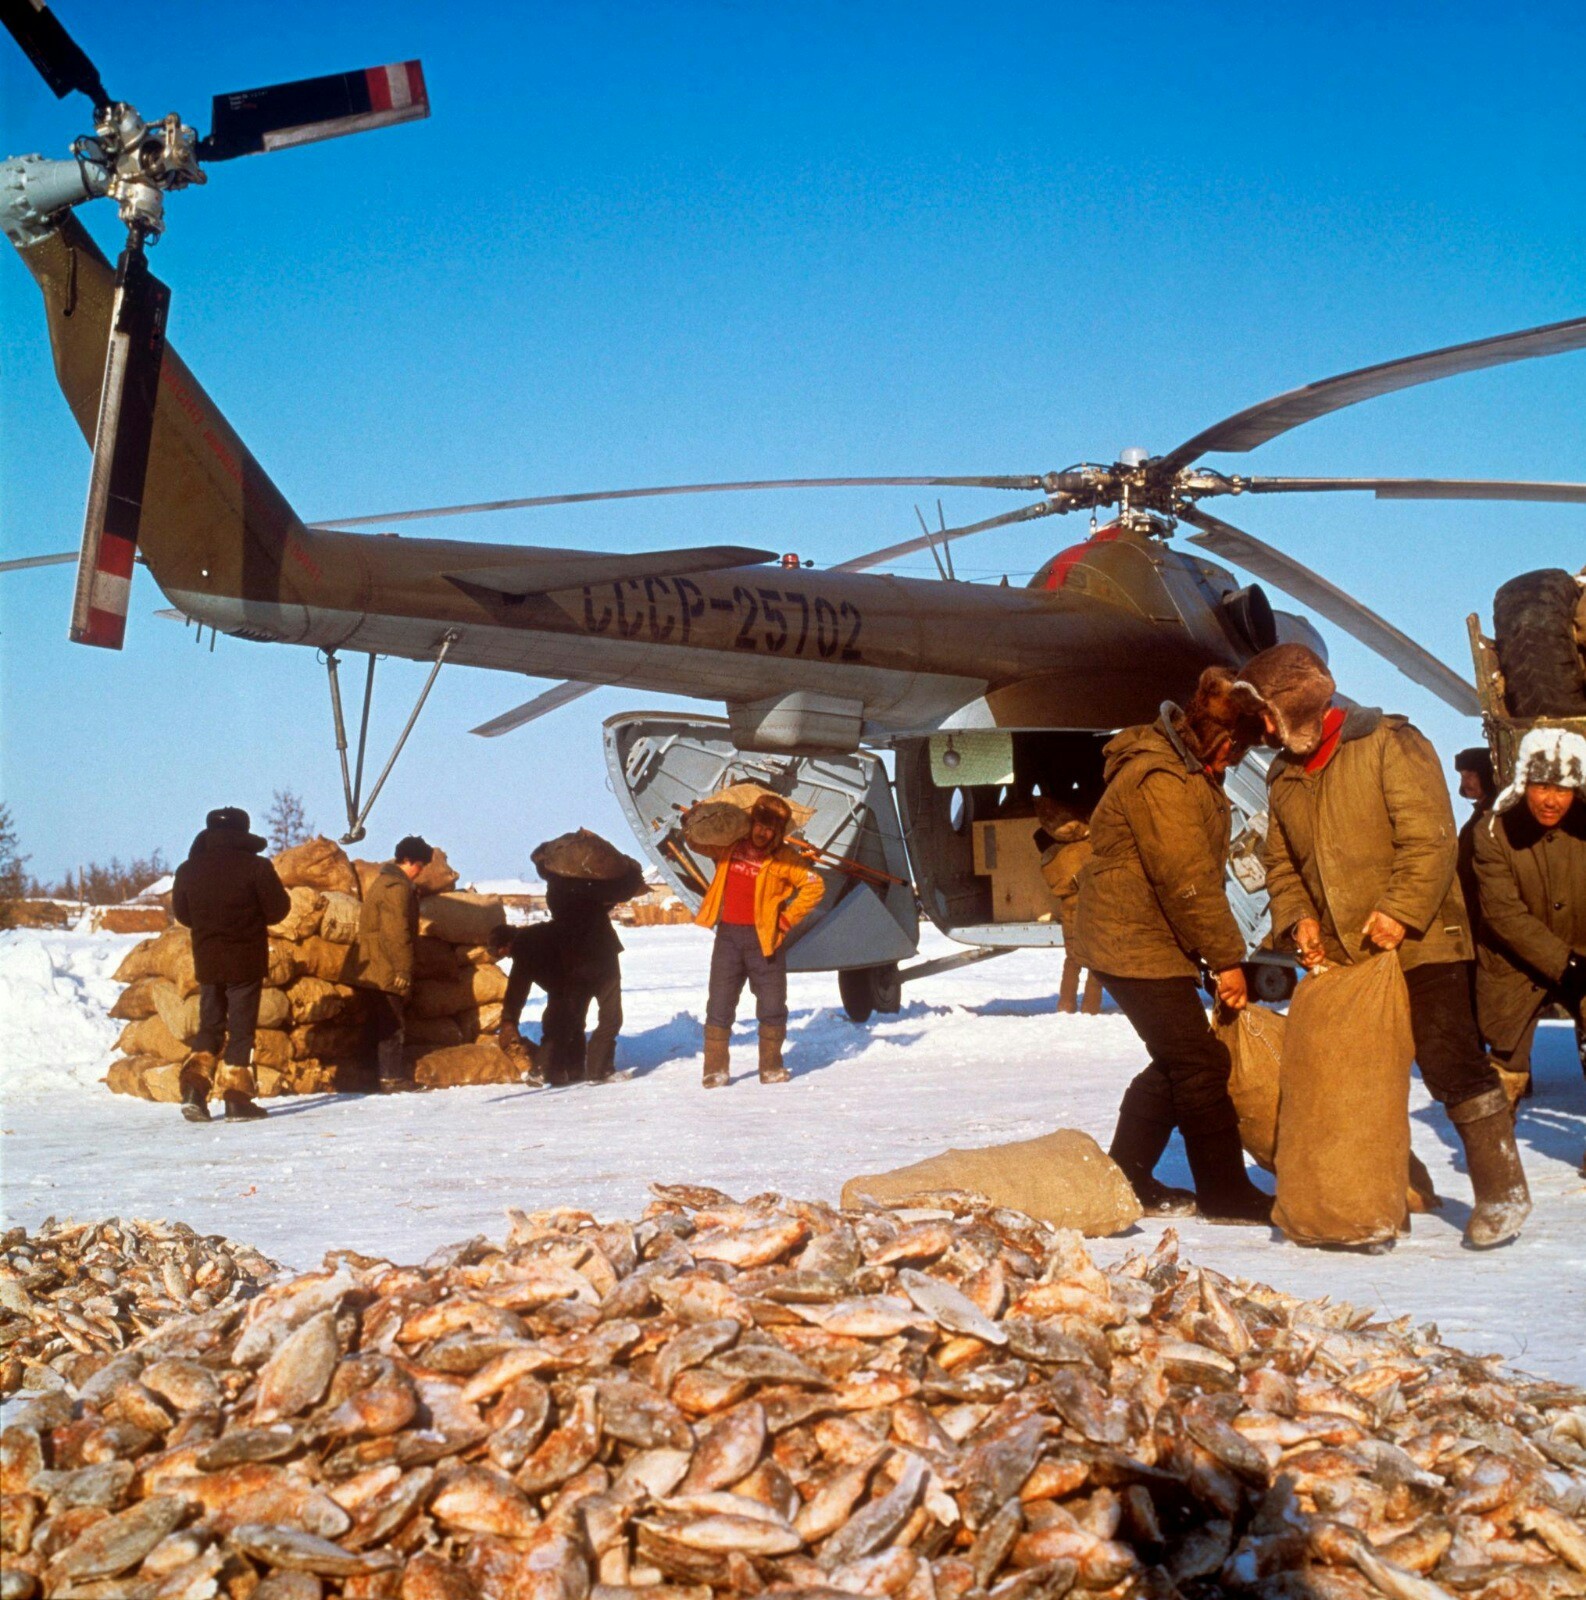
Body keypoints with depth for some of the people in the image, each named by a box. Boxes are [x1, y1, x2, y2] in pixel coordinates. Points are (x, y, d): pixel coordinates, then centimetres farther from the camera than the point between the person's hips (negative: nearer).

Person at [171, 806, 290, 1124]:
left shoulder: (188, 869, 2)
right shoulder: (255, 866, -11)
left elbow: (181, 913, 11)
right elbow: (277, 909, -7)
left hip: (206, 961, 4)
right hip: (246, 962, -4)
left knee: (209, 1026, 15)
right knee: (241, 1029, 2)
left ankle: (194, 1088, 0)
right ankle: (237, 1099, 1)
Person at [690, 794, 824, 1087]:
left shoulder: (783, 858, -5)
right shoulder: (729, 846, 4)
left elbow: (814, 885, -6)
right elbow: (698, 843, 23)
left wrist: (789, 918, -8)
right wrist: (691, 825, 4)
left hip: (764, 938, -2)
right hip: (728, 934, 2)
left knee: (772, 1005, 4)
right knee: (719, 1005, 2)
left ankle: (771, 1067, 16)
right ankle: (715, 1070, 7)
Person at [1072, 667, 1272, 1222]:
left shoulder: (1188, 773, 13)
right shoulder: (1158, 779, -22)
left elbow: (1199, 874, 16)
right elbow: (1186, 880, -24)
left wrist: (1219, 951, 11)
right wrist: (1227, 957, -18)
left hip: (1151, 943, 11)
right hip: (1138, 947, -11)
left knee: (1176, 1063, 15)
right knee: (1200, 1067, -5)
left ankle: (1127, 1177, 23)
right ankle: (1227, 1195, 4)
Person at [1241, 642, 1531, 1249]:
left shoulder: (1388, 744, -8)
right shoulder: (1284, 777, 13)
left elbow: (1430, 836, -15)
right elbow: (1281, 863, 17)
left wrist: (1401, 910, -22)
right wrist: (1297, 917, -1)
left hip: (1420, 944, -7)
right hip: (1341, 953, 7)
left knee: (1451, 1063, -10)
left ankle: (1501, 1191, 2)